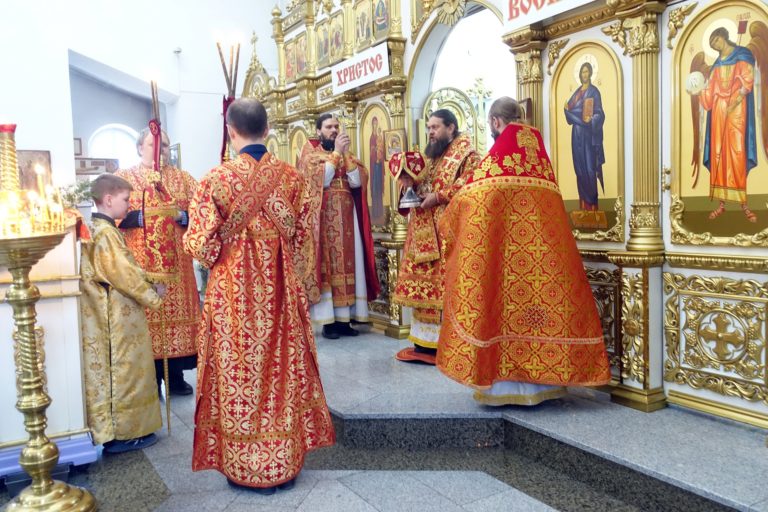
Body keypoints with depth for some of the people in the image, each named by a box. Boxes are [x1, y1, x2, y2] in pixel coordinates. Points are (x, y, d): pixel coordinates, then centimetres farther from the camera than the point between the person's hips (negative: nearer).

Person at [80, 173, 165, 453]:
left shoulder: (96, 229, 12)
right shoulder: (106, 233, -19)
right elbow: (125, 274, -19)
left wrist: (147, 282, 8)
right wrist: (152, 297, -7)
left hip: (107, 315, 10)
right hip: (117, 318, -10)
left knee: (106, 372, 16)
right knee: (122, 371, 0)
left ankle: (106, 428, 28)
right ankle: (120, 433, 11)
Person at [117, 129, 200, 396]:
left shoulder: (181, 177, 13)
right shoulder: (124, 177, 5)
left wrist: (182, 216, -10)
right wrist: (142, 216, -16)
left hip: (175, 262, 3)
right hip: (140, 263, -2)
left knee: (177, 310, 4)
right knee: (146, 313, -2)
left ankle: (176, 377, 17)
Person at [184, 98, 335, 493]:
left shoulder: (217, 179, -12)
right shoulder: (290, 176, -3)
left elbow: (200, 244, -9)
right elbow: (303, 238, 2)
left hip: (234, 291, -3)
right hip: (280, 289, 3)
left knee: (239, 372, 10)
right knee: (284, 367, 14)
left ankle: (247, 467, 23)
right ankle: (286, 462, 27)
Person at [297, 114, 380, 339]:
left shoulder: (345, 153, 16)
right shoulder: (310, 151, 4)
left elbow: (357, 182, 1)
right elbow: (321, 179, -13)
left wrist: (346, 154, -6)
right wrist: (335, 153, -10)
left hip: (346, 217, 5)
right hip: (323, 217, -4)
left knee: (348, 264, 1)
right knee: (325, 265, -6)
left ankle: (344, 318, 6)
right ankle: (327, 321, -3)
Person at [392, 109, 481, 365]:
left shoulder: (465, 152, -2)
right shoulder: (430, 154, 22)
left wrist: (439, 196, -19)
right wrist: (409, 182, 4)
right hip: (423, 231, 8)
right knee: (424, 283, 7)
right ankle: (425, 342, 14)